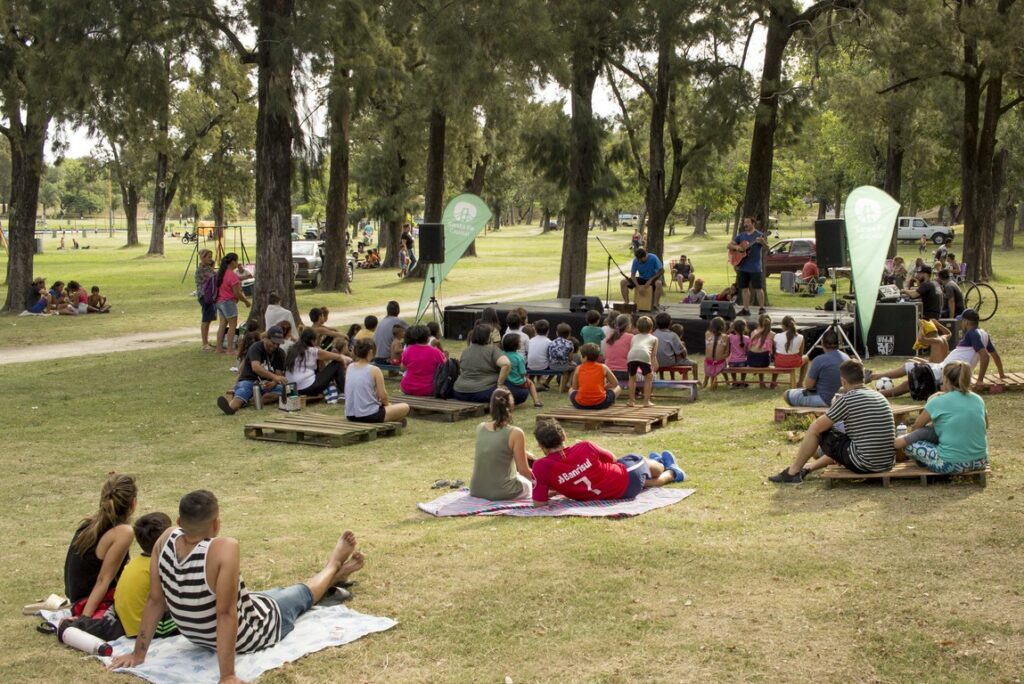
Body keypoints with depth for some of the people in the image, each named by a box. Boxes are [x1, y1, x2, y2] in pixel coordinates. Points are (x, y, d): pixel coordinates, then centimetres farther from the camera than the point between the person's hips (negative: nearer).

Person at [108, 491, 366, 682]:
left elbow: (155, 600, -12)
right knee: (302, 594, 24)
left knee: (278, 593, 32)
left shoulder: (166, 540, -20)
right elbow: (226, 614, -39)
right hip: (242, 636, -6)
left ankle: (335, 575, 59)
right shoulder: (224, 549, -39)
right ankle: (334, 566, 57)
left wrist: (139, 653, -4)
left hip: (197, 635, 6)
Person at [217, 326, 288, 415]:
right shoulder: (256, 348, -12)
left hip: (266, 384, 3)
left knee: (281, 389, -29)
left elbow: (279, 374, 0)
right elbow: (256, 367, -30)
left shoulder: (280, 353, 4)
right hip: (248, 380, -3)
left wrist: (273, 383, -25)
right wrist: (274, 377, -44)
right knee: (244, 389, -37)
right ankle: (231, 406, -68)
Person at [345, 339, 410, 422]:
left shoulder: (349, 367, 5)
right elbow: (383, 396, -9)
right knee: (405, 407, 13)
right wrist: (387, 403, 14)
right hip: (369, 416, -7)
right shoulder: (374, 370, -12)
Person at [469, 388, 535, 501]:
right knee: (529, 484, 30)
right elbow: (523, 470, -9)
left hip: (476, 490, 4)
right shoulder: (515, 433, -16)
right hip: (501, 493, -4)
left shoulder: (480, 428, 0)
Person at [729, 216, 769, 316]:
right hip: (742, 267, 6)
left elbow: (766, 245, -19)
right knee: (744, 288, 8)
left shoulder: (759, 235, -5)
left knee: (758, 288, -2)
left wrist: (762, 241, -41)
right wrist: (736, 247, -10)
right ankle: (746, 309, 14)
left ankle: (762, 308, 8)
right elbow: (729, 245, 12)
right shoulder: (741, 235, 12)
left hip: (755, 268, -6)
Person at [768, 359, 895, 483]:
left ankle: (793, 473, 17)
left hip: (864, 464, -8)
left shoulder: (846, 399, -13)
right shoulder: (880, 397, 11)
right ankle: (810, 467, 51)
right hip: (888, 464, 8)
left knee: (815, 430, 6)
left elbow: (817, 426, -6)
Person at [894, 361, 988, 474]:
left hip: (952, 465, -6)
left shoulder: (938, 402, -8)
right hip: (980, 463, 6)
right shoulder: (978, 400, 6)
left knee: (907, 443, 4)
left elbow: (916, 426, 5)